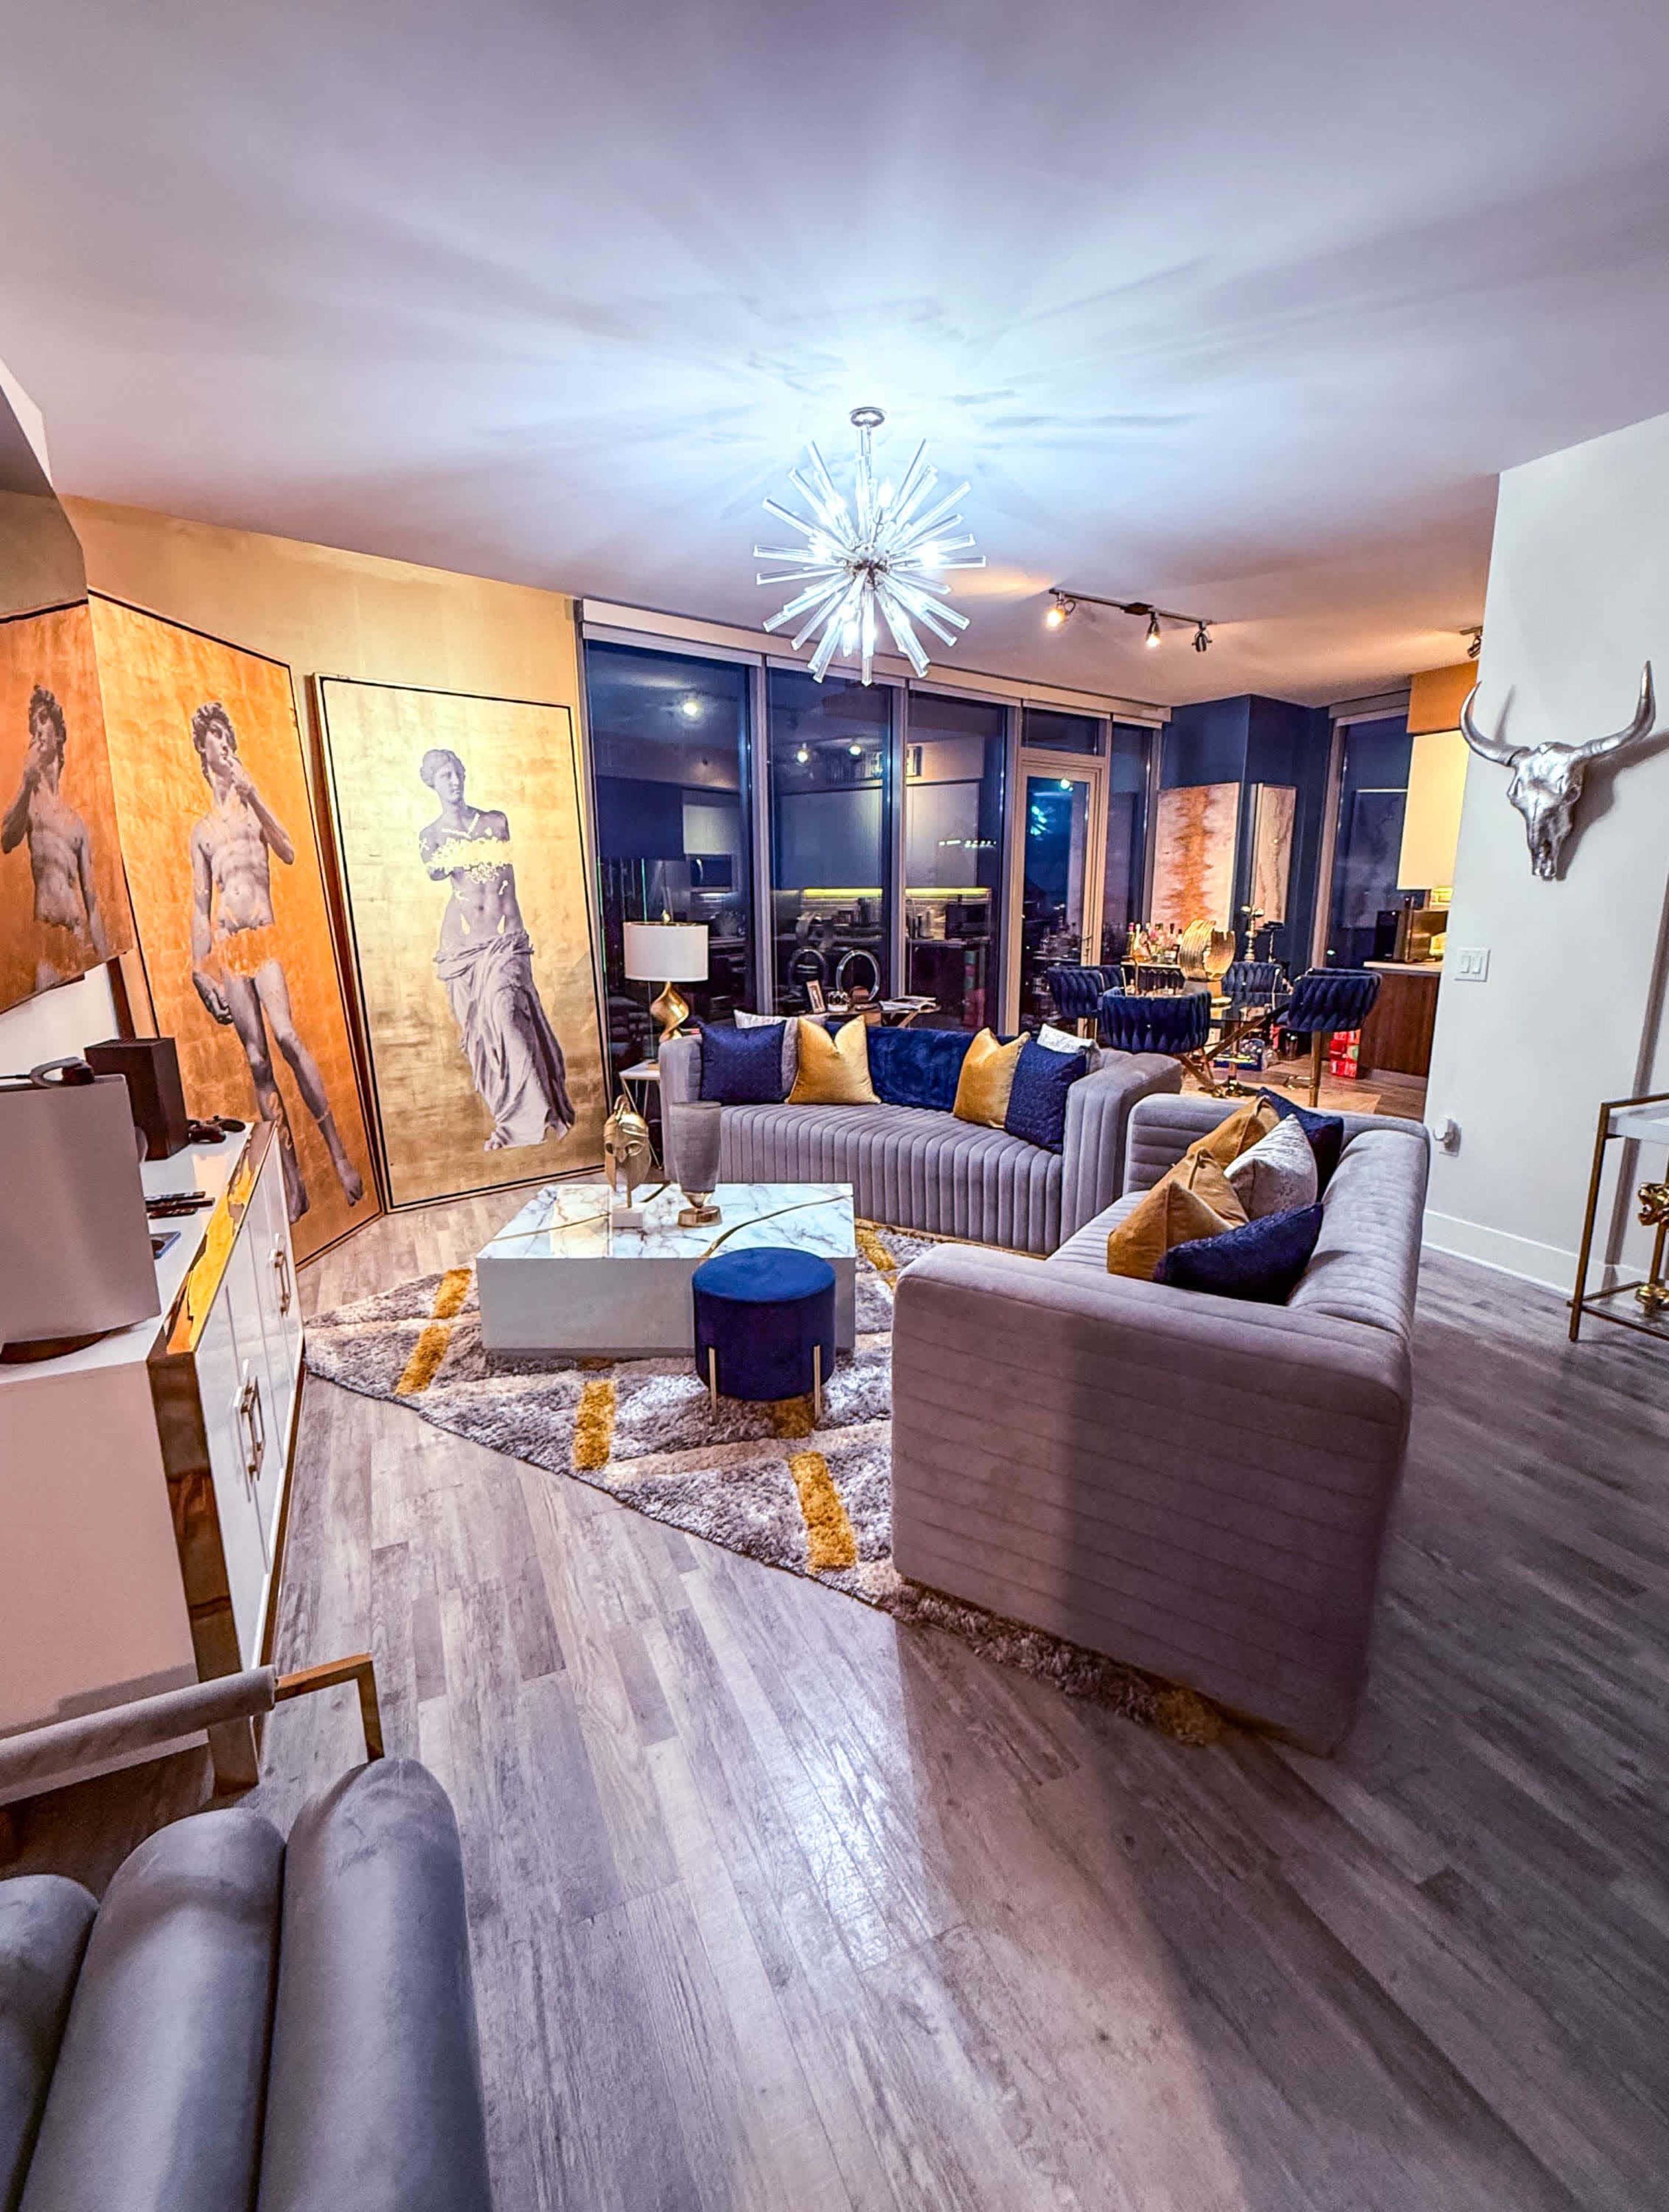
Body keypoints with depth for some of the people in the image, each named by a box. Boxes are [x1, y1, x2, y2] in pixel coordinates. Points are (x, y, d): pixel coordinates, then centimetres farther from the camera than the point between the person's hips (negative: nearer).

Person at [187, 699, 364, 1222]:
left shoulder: (254, 808, 12)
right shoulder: (203, 829, 16)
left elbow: (289, 852, -9)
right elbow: (199, 906, 12)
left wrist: (253, 795, -14)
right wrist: (201, 972, 4)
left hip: (264, 939, -2)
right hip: (226, 947, 2)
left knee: (286, 1036, -23)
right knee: (257, 1059, -2)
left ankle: (340, 1155, -19)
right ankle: (292, 1175, 0)